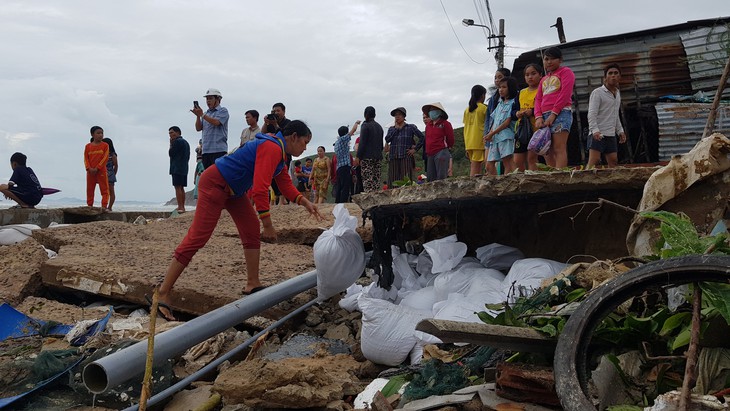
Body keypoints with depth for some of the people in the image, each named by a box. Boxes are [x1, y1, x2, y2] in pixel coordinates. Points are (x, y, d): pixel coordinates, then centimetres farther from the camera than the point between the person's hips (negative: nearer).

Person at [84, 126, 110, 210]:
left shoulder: (105, 145, 0)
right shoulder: (88, 146, 7)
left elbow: (105, 158, -8)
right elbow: (86, 159, 3)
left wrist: (97, 168, -15)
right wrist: (89, 168, -13)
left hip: (101, 171, -2)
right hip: (90, 171, 2)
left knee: (104, 189, -5)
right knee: (90, 190, 6)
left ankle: (104, 206, -6)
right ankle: (89, 206, 10)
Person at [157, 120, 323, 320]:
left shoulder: (280, 153, 10)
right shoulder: (272, 148, -24)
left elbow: (286, 183, 14)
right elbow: (260, 189, -30)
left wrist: (305, 202, -2)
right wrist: (268, 225, -25)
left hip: (234, 189, 11)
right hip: (215, 184, -11)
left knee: (252, 230, 7)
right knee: (197, 237, -13)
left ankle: (252, 285, 12)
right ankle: (163, 293, -10)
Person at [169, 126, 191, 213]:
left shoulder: (177, 141, -9)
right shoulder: (186, 142, 20)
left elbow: (171, 153, -9)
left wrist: (171, 144, 2)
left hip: (177, 169, -9)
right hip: (184, 169, 9)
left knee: (177, 187, -11)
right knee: (181, 188, 10)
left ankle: (180, 207, -15)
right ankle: (182, 207, 11)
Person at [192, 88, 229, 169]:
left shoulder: (223, 111, 3)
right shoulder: (206, 113, 21)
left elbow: (216, 122, -14)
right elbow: (198, 128, 13)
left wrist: (202, 115, -15)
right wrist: (198, 116, -2)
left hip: (219, 150, -6)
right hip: (206, 150, 6)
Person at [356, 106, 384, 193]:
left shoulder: (365, 126, -6)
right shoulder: (379, 127, 16)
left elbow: (362, 143, -11)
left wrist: (358, 157, -10)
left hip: (367, 157, -7)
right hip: (378, 157, 7)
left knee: (367, 181, -10)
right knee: (376, 180, 7)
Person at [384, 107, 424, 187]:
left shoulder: (411, 127, 5)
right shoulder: (391, 129, 16)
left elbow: (422, 137, -1)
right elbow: (387, 139, -2)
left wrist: (415, 149, -4)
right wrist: (396, 128, 0)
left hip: (406, 158, -3)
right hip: (393, 159, 4)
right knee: (393, 182, -1)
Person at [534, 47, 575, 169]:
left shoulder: (565, 72, 8)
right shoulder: (544, 79, 28)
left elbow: (565, 93, -6)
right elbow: (538, 99, 16)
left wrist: (553, 114, -14)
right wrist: (538, 117, -3)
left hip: (561, 113, -7)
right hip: (545, 117, 7)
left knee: (559, 149, -18)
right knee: (548, 152, 0)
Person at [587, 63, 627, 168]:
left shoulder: (617, 93, 17)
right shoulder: (597, 93, -7)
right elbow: (592, 114, -16)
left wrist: (620, 131, 20)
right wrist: (595, 130, -28)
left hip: (611, 134, 8)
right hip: (598, 134, -8)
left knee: (613, 161, 5)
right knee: (594, 160, -16)